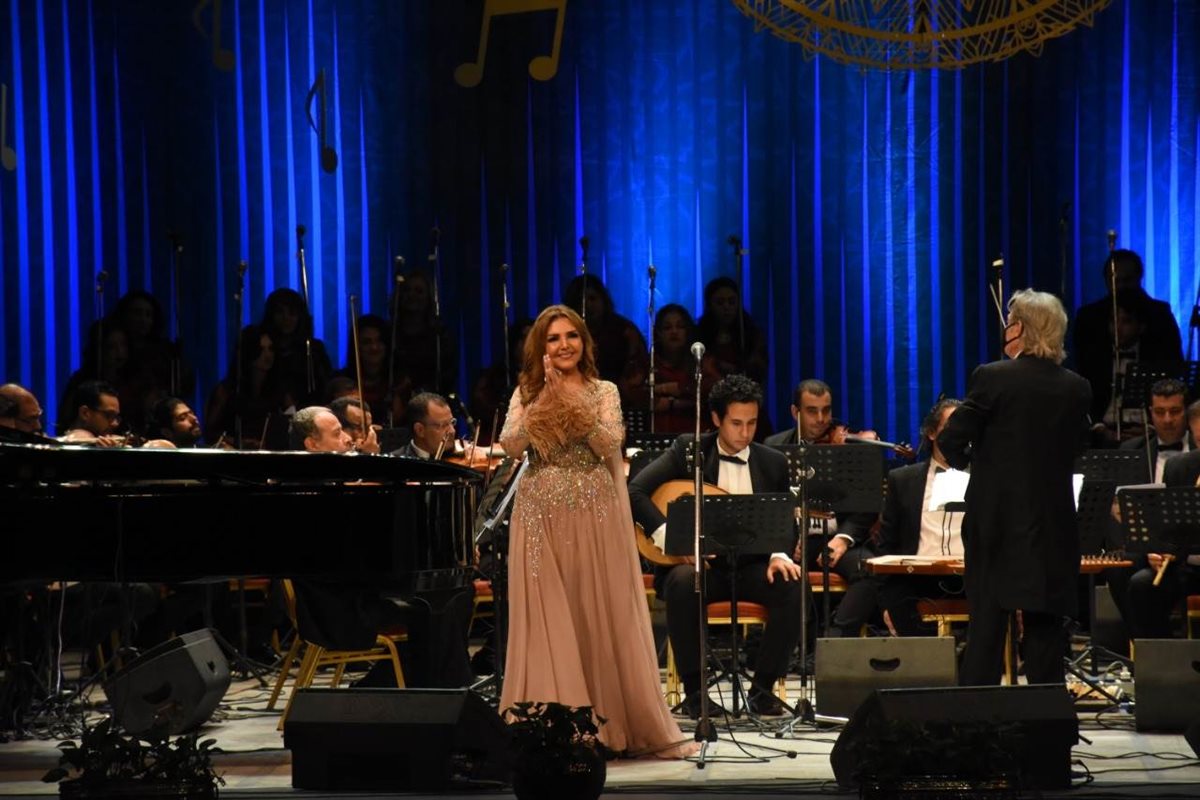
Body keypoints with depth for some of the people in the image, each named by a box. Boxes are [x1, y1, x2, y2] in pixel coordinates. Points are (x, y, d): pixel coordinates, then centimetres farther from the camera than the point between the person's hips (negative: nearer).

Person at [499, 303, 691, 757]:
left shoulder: (603, 392, 7)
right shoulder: (526, 393, 9)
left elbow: (609, 443, -9)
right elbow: (510, 445, -7)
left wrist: (573, 403, -17)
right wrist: (545, 401, -15)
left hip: (593, 515, 0)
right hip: (542, 516, 0)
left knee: (602, 616, 1)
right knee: (547, 620, -1)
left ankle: (608, 722, 8)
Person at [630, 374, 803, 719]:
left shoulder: (773, 463, 9)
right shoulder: (688, 450, 0)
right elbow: (635, 490, -10)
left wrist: (779, 555, -14)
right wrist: (669, 535, -23)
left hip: (750, 564, 3)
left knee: (793, 585, -28)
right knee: (683, 581, -37)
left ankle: (763, 687, -12)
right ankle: (693, 691, -23)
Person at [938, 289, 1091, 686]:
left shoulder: (991, 378, -11)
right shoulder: (1077, 389, 1)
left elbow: (951, 441, -10)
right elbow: (1076, 447, 11)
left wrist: (964, 460, 10)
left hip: (995, 520, -3)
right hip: (1053, 522, 3)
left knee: (986, 623, 2)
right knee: (1045, 624, 7)